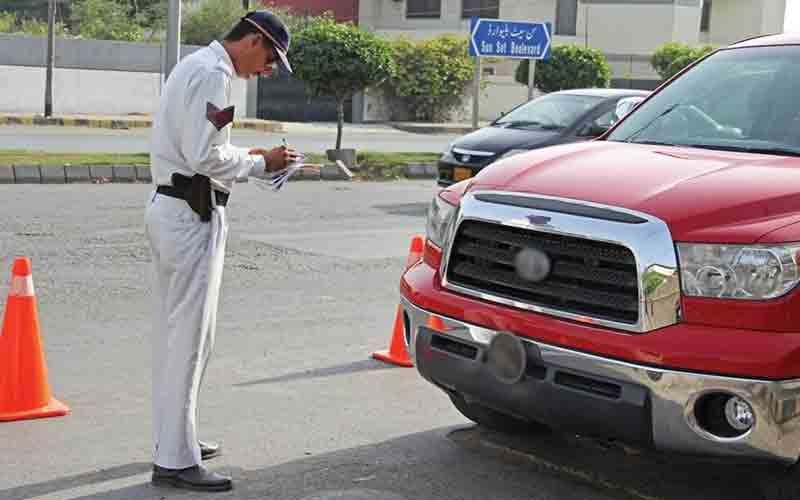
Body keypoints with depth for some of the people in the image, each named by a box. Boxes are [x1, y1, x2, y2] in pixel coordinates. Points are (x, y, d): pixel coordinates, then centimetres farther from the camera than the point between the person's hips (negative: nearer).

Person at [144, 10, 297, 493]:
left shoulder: (197, 66, 18)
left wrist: (248, 157, 12)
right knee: (189, 337, -6)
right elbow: (205, 155, -21)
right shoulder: (213, 74, -15)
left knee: (177, 333, 17)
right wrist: (260, 163, -9)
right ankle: (175, 460, 0)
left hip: (174, 208, 11)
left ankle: (175, 438, 29)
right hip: (191, 215, -11)